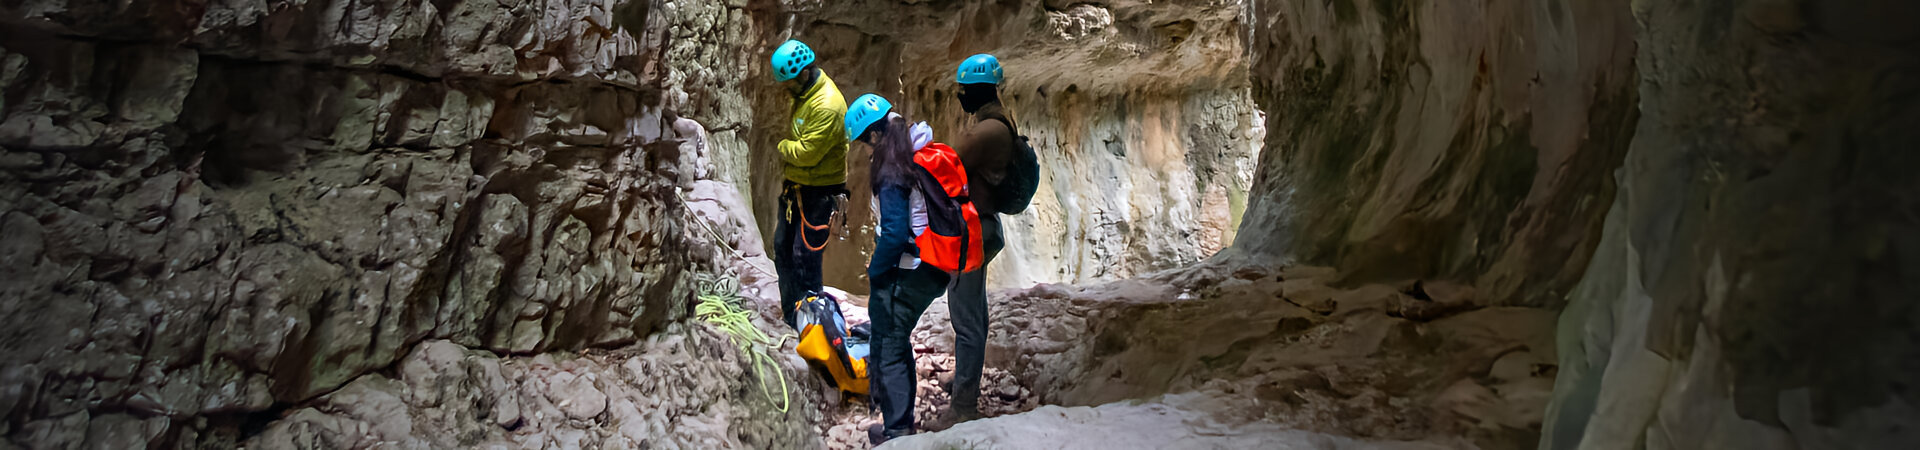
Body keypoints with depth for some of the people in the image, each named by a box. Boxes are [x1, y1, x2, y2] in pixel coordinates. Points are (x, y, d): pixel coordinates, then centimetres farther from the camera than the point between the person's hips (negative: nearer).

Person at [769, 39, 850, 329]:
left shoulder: (827, 106, -25)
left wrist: (783, 147, -8)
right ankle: (789, 316, 28)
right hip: (795, 186, 10)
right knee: (783, 249, 15)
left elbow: (807, 152, -24)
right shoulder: (802, 93, 7)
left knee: (804, 257, -7)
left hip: (819, 193, -10)